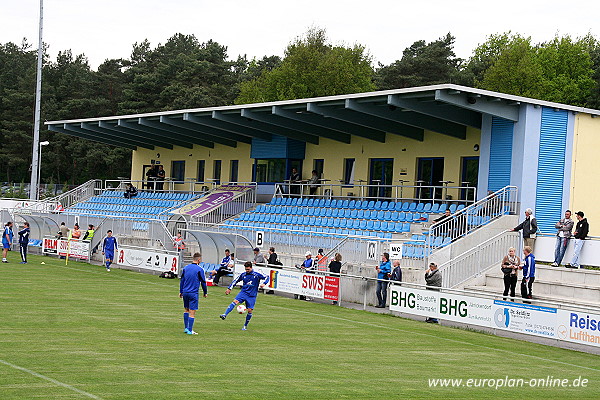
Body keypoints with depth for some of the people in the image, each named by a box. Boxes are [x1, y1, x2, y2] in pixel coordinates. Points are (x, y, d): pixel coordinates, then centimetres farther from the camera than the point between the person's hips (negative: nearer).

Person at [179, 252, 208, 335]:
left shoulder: (185, 268, 7)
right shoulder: (199, 269, -8)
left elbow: (182, 280, 12)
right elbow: (203, 282, -2)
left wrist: (181, 291, 20)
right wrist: (205, 292, 11)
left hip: (185, 292, 5)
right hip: (193, 293, -5)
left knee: (186, 310, 20)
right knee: (192, 312, -2)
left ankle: (186, 328, 22)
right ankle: (190, 330, -2)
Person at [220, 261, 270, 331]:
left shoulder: (256, 275, -5)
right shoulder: (243, 275, 4)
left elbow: (266, 277, 1)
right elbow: (235, 281, 17)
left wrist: (264, 283, -17)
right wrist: (229, 288, 15)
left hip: (252, 296, -1)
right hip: (243, 293, 1)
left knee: (250, 310, -4)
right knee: (235, 301, -23)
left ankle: (245, 326, 14)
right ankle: (225, 315, -34)